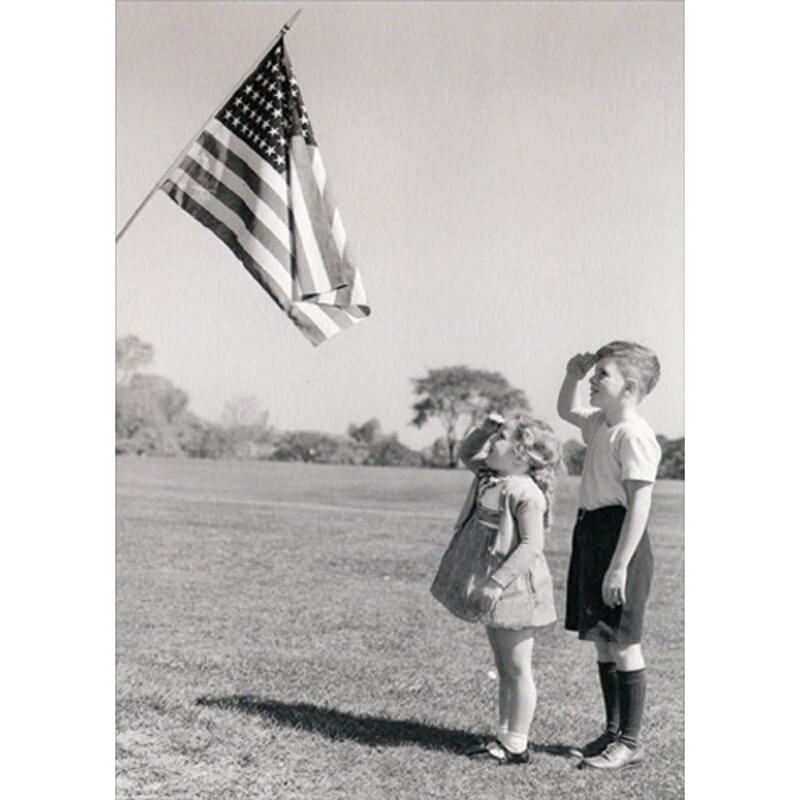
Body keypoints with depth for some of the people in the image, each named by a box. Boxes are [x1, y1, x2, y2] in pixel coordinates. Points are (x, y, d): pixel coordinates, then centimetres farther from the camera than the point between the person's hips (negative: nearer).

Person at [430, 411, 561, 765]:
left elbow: (531, 544, -23)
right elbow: (467, 453, 25)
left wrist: (498, 580, -27)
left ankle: (516, 746, 10)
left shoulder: (525, 492, -20)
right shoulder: (490, 475, 7)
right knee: (504, 668, 16)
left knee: (517, 668, 1)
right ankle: (504, 737, 26)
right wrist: (485, 428, 6)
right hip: (491, 586, 9)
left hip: (513, 587, -9)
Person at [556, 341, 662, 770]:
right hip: (590, 535, 10)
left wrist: (619, 566, -24)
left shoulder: (634, 435, -18)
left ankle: (630, 741, 12)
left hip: (619, 538, -10)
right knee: (601, 639, 16)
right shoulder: (599, 423, 10)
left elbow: (639, 505, -21)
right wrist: (572, 374, 13)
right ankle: (613, 730, 29)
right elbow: (565, 411, 33)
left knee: (623, 642, 0)